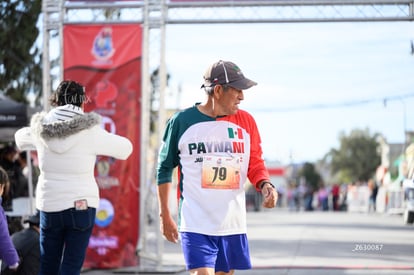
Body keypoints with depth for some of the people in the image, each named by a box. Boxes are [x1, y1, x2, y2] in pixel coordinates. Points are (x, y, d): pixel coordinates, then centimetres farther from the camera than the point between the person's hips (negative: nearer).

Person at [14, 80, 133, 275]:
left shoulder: (42, 129, 0)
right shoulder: (90, 131, -11)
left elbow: (20, 138, 23)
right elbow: (125, 149, 3)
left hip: (49, 205, 3)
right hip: (81, 206, -3)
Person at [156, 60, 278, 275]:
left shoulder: (245, 121, 6)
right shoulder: (182, 121, -2)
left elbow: (255, 163, 14)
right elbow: (164, 168, 6)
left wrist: (265, 185, -9)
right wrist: (164, 215, 6)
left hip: (233, 225, 4)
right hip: (195, 225, -4)